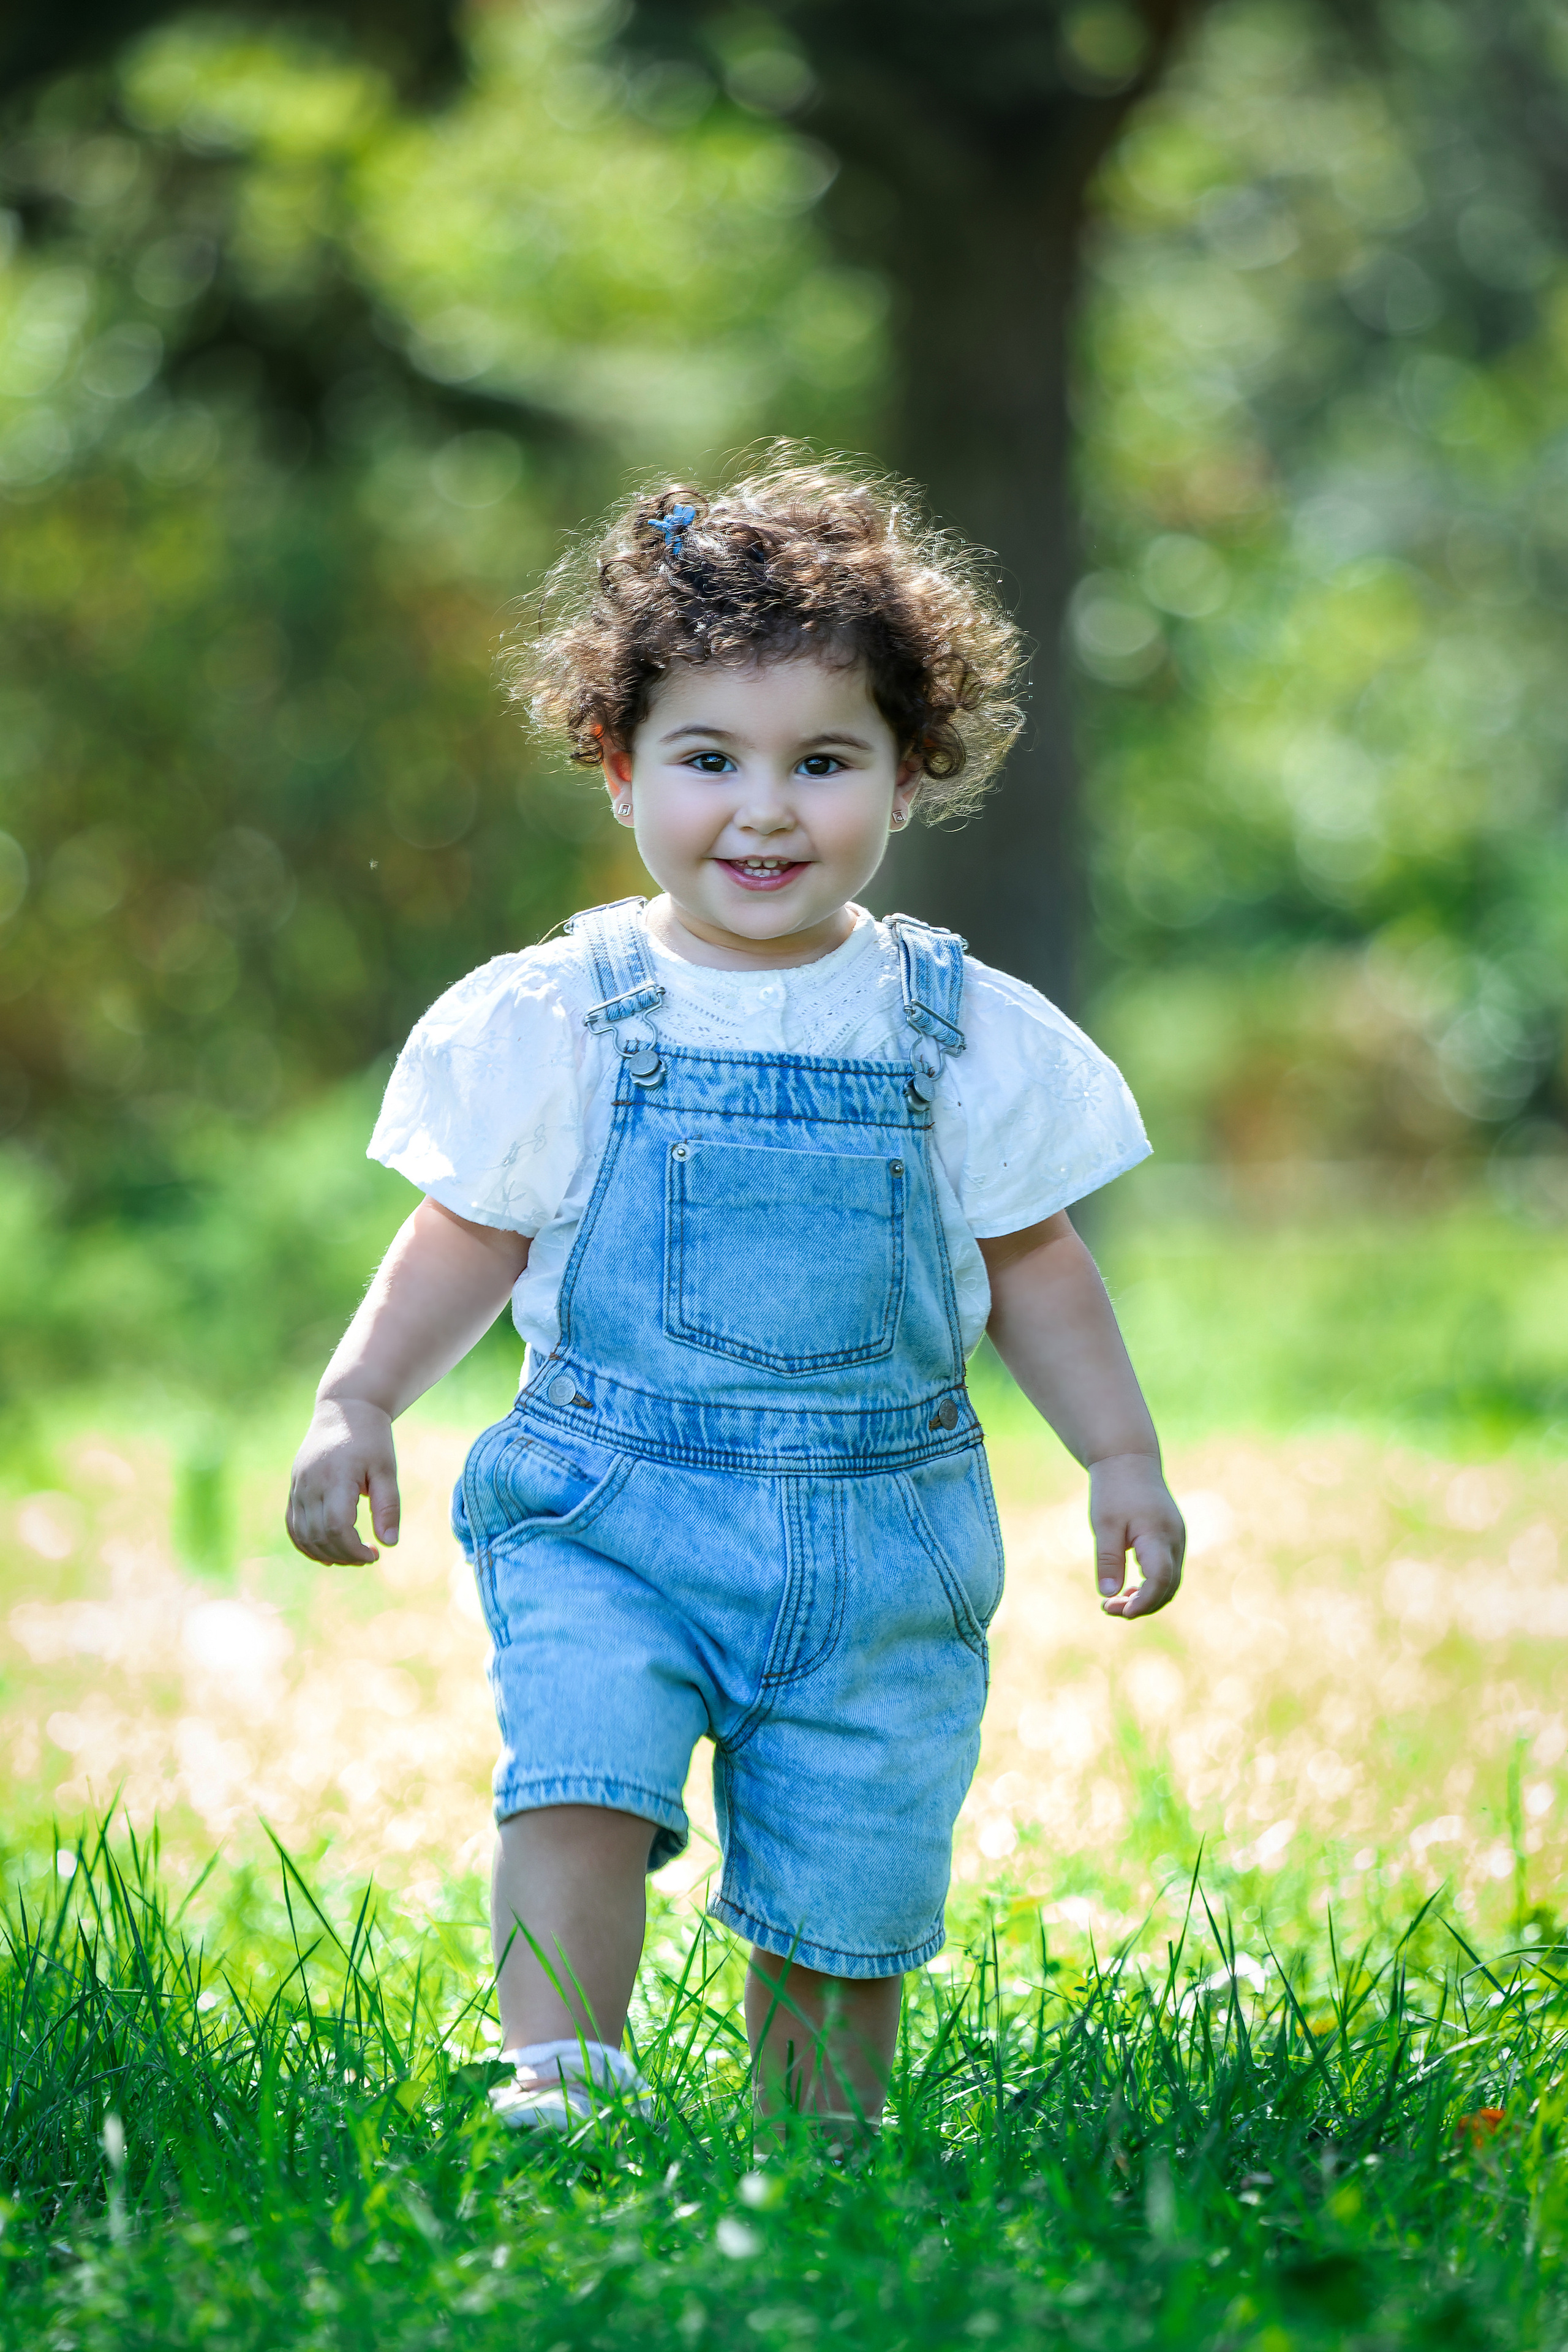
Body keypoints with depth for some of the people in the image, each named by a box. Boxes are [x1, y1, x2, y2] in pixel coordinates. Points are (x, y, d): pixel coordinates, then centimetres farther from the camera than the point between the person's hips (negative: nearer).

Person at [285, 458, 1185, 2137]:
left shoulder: (964, 1038, 3)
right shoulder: (554, 1023, 0)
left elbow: (1034, 1269, 13)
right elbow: (468, 1243, 8)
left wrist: (1121, 1457, 6)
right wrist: (356, 1403, -4)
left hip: (881, 1542, 1)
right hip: (609, 1509, -1)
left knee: (837, 1907, 3)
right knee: (577, 1787, -24)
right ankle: (561, 2091, -28)